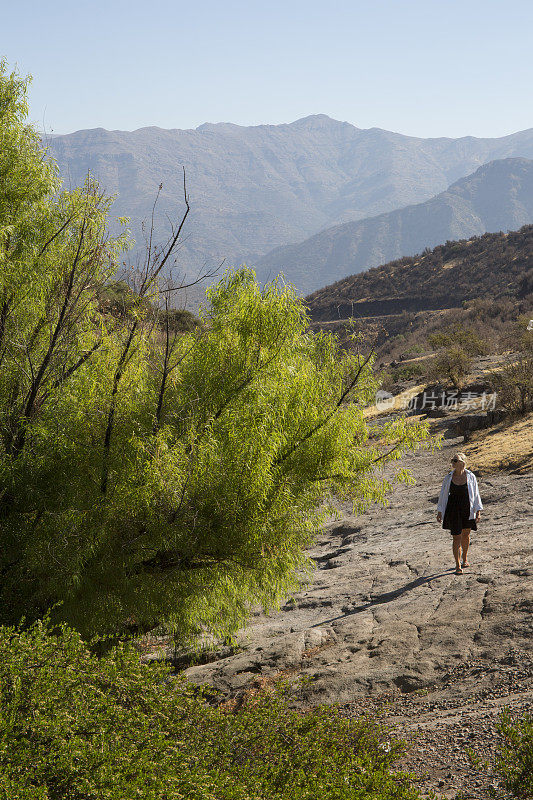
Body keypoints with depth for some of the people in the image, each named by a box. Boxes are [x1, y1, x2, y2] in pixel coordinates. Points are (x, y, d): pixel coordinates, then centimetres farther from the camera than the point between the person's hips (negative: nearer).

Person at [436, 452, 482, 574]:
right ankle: (458, 565, 2)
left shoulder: (471, 477, -5)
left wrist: (478, 511, -5)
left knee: (466, 535, 15)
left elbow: (476, 494, 1)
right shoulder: (448, 478, -3)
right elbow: (443, 495, 5)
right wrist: (439, 512, 5)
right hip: (453, 510, -1)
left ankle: (464, 559, 38)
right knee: (456, 537, -6)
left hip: (467, 509, 1)